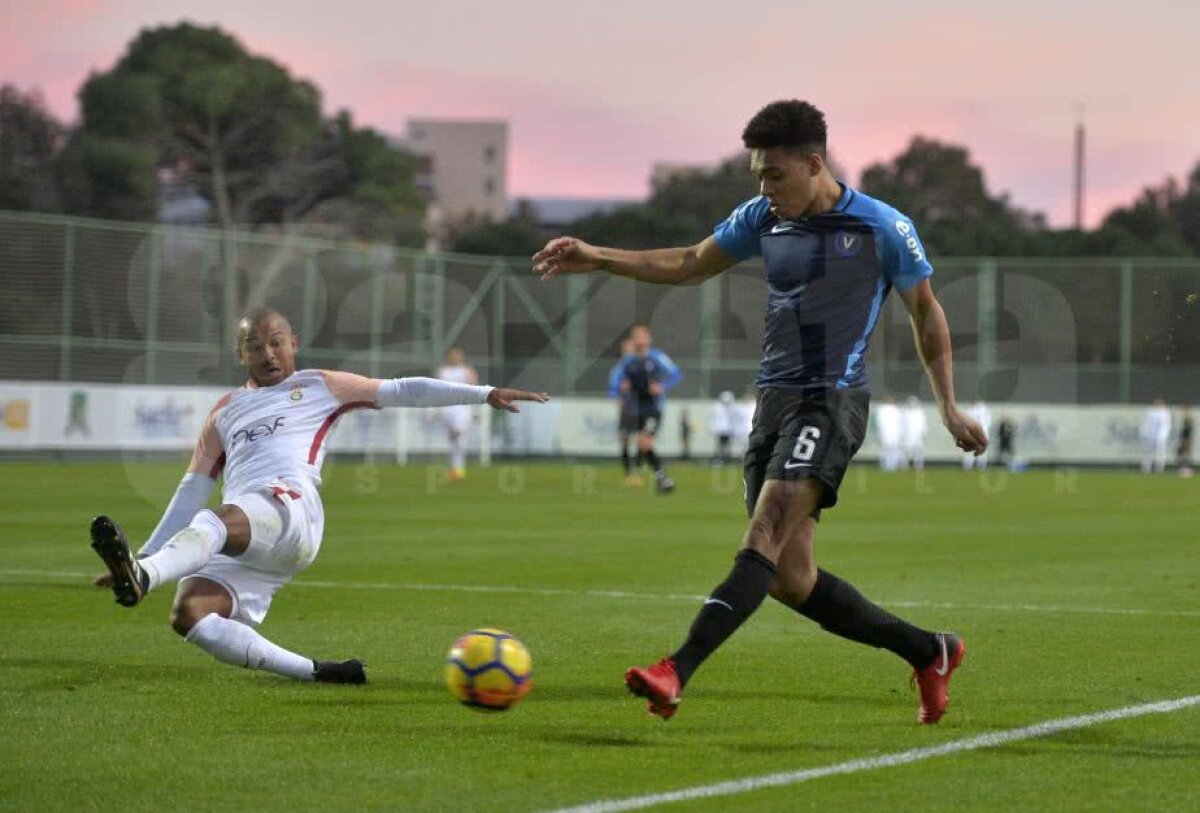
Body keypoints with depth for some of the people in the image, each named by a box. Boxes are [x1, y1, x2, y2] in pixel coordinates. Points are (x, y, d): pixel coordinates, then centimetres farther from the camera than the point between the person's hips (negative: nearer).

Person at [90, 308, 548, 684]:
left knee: (217, 522, -39)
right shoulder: (225, 413, 32)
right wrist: (146, 551, 22)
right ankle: (313, 672, -19)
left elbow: (403, 391, 21)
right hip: (238, 551, 5)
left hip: (291, 507, -5)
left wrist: (485, 393, 13)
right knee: (188, 615, -24)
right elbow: (191, 493, 31)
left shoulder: (318, 387, 24)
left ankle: (143, 577, -69)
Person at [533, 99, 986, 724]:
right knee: (790, 579, 2)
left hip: (832, 399, -6)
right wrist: (597, 258, 11)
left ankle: (675, 674, -34)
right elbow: (690, 264, 20)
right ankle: (928, 652, 19)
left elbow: (925, 312, 6)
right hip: (774, 398, 7)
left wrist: (949, 408, 8)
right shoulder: (762, 218, 8)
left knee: (765, 536, -23)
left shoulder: (883, 229, -5)